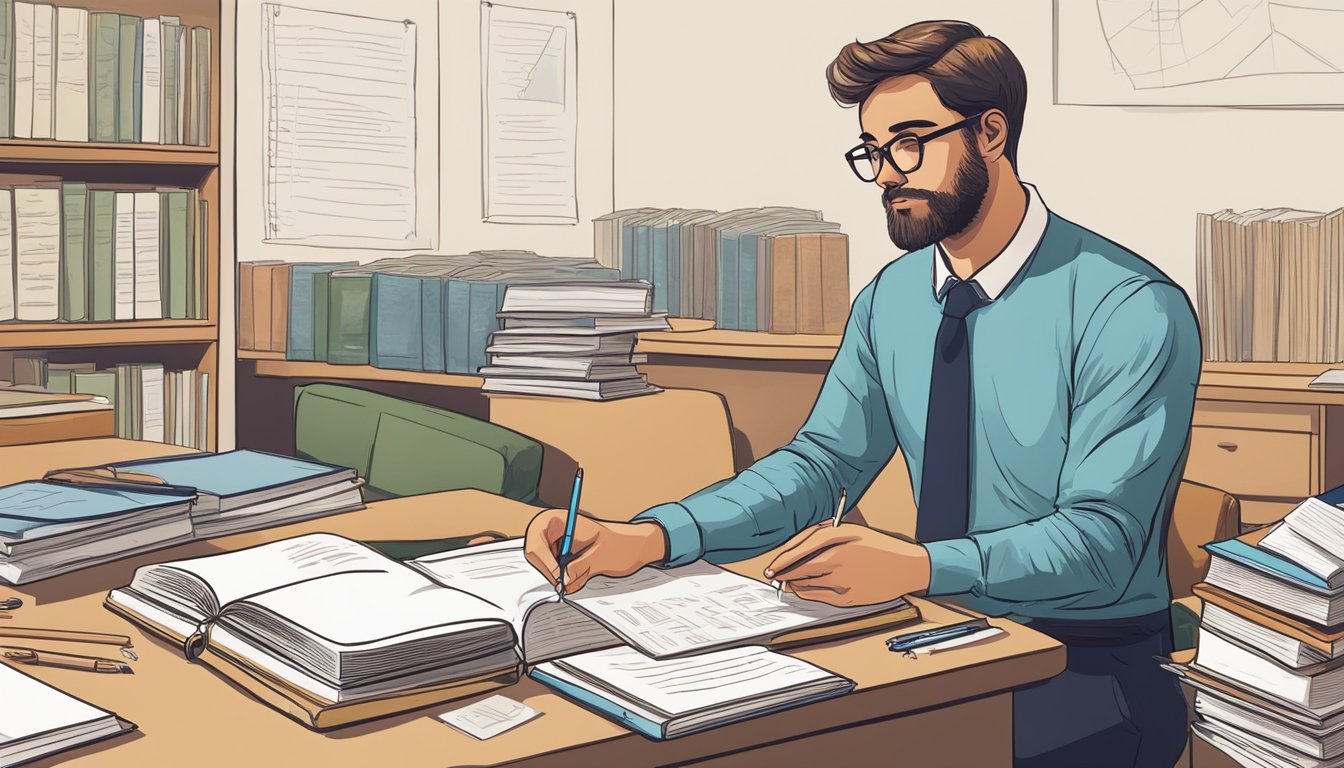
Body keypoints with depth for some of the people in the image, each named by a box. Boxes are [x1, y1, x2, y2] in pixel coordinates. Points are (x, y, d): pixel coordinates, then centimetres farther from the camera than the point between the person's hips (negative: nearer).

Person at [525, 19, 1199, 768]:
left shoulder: (1136, 311, -15)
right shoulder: (891, 299, 6)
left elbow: (1101, 538, -21)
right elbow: (823, 463, 1)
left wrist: (918, 565, -38)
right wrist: (646, 538, -15)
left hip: (1092, 665, -5)